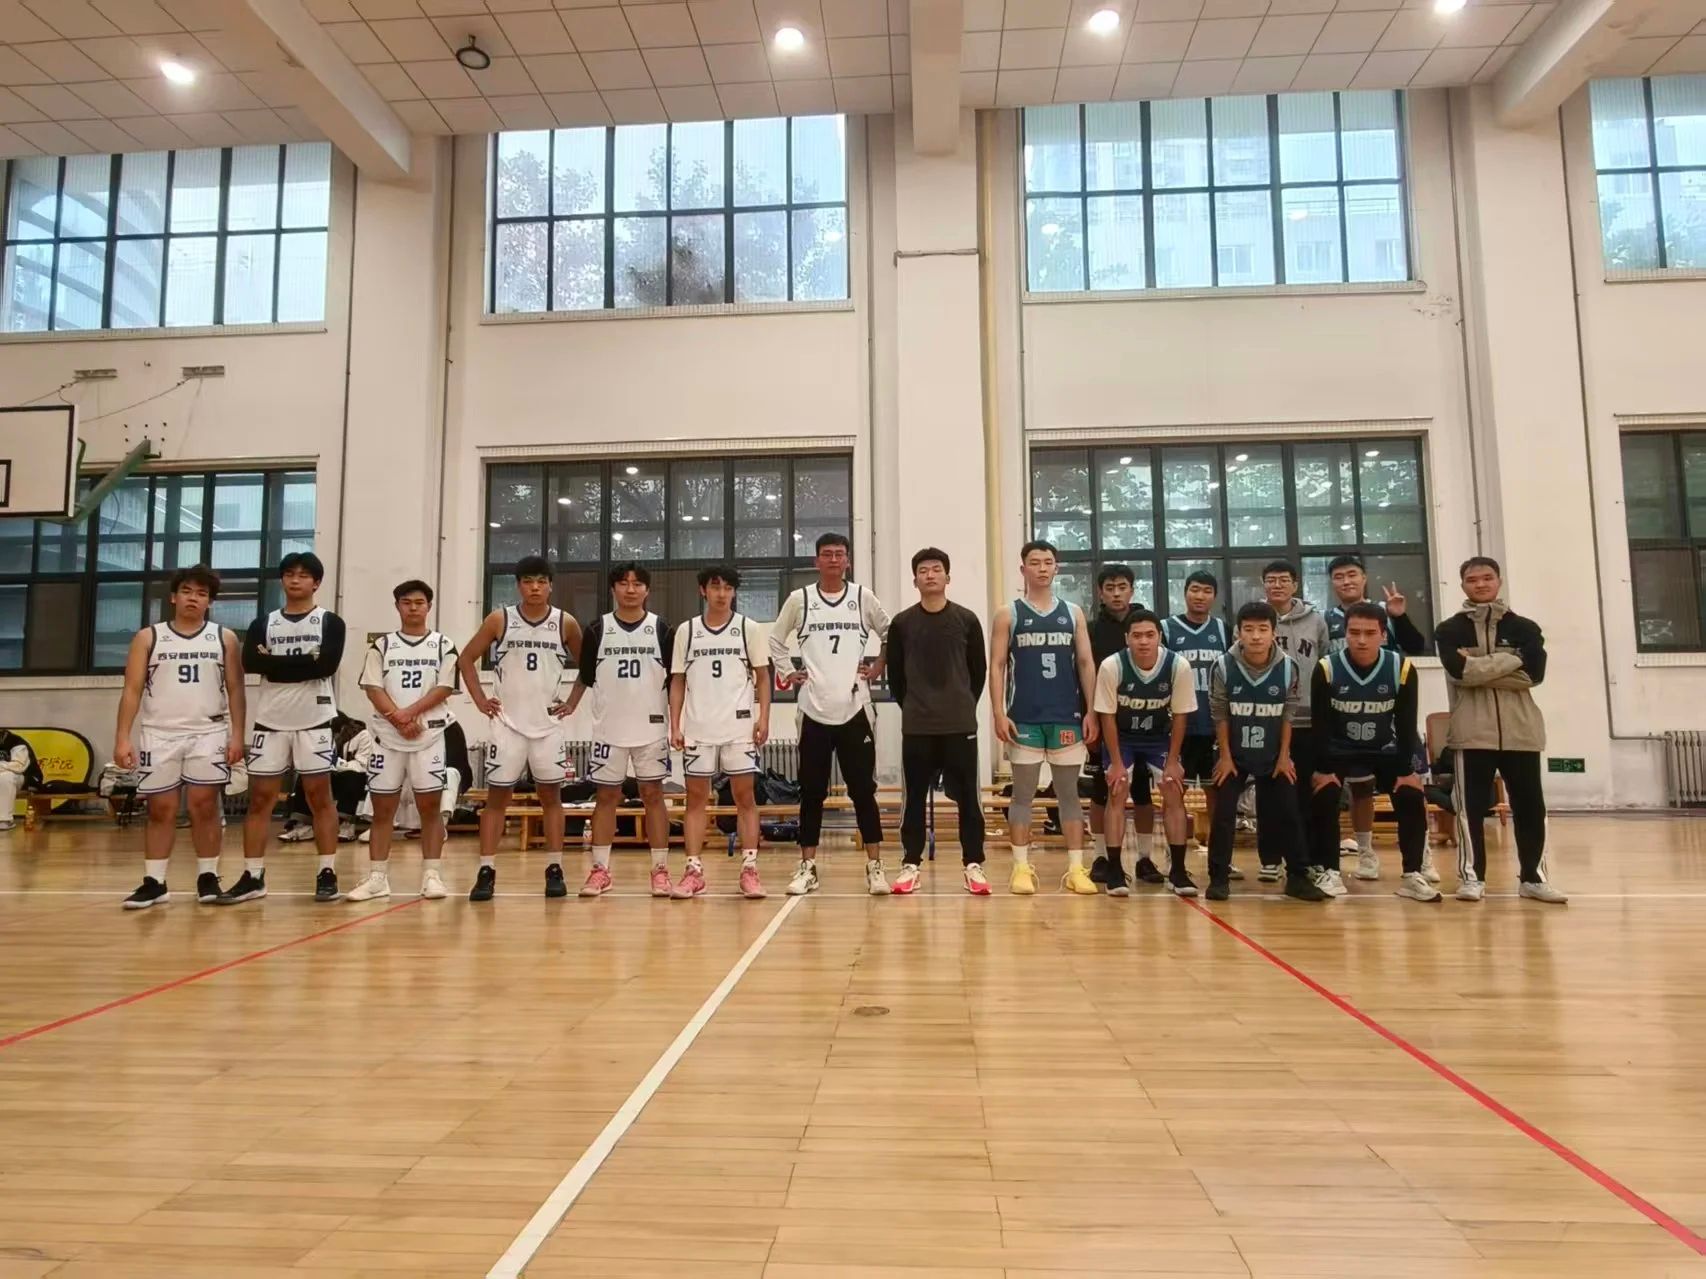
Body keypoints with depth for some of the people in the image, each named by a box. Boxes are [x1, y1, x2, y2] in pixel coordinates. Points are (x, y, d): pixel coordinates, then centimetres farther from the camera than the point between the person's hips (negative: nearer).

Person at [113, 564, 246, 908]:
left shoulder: (224, 639, 7)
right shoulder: (148, 638, 6)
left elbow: (235, 689, 5)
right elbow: (132, 690, 2)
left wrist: (237, 734, -4)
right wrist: (122, 737, -6)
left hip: (209, 734, 0)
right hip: (159, 734, 1)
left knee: (205, 806, 0)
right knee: (160, 809, 5)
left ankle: (208, 877, 10)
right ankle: (154, 882, 13)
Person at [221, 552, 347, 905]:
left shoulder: (330, 622, 2)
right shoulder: (263, 623, 10)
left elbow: (326, 665, -15)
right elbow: (251, 663, -8)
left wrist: (275, 661, -9)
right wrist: (304, 663, -13)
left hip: (315, 722, -3)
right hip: (271, 722, 3)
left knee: (320, 797, 2)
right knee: (260, 798, 5)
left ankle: (327, 874, 7)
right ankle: (252, 877, 13)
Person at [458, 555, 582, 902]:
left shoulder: (566, 623, -2)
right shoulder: (499, 620, -3)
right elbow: (466, 658, 6)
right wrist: (480, 701, -1)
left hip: (548, 725, 0)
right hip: (508, 724, 0)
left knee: (551, 796, 6)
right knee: (496, 797, 3)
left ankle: (554, 870, 13)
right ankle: (486, 872, 8)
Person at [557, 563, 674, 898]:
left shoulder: (661, 629, 1)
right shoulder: (597, 630, 2)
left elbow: (674, 679, 3)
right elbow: (585, 676, 9)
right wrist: (570, 705, -4)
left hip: (651, 728, -1)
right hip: (609, 728, 1)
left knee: (653, 795, 3)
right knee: (607, 796, 6)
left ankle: (660, 869, 9)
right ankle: (600, 870, 13)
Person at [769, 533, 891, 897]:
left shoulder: (863, 597, 4)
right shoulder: (799, 599, 3)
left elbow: (890, 635, 16)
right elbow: (775, 640, 15)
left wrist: (877, 669, 7)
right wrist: (788, 673, 5)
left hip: (855, 708, 0)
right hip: (814, 710, 0)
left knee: (863, 790, 2)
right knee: (811, 792, 6)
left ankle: (875, 867, 9)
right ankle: (807, 868, 15)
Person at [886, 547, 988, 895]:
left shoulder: (967, 620, 2)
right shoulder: (901, 623, 1)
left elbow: (979, 670, 8)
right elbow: (894, 673, 8)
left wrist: (964, 706, 7)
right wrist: (911, 707, 7)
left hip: (961, 725, 0)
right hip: (916, 727, 0)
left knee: (968, 796, 3)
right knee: (915, 797, 6)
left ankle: (973, 865, 13)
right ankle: (911, 864, 15)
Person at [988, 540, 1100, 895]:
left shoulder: (1073, 613, 9)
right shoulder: (1007, 615, 2)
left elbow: (1086, 663, 7)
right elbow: (997, 666, -1)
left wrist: (1091, 711, -1)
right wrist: (999, 714, -10)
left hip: (1068, 717, 2)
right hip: (1024, 719, -2)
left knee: (1069, 793, 6)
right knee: (1023, 794, 4)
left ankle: (1076, 869, 11)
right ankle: (1022, 868, 10)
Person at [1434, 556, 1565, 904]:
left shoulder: (1525, 629, 9)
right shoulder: (1450, 630, 5)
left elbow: (1533, 674, -7)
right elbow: (1459, 670, -13)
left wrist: (1480, 671, -11)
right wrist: (1509, 660, -8)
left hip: (1521, 730, 2)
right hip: (1472, 731, -2)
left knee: (1530, 804, 5)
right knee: (1471, 805, -1)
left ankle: (1533, 876, 16)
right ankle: (1472, 876, 6)